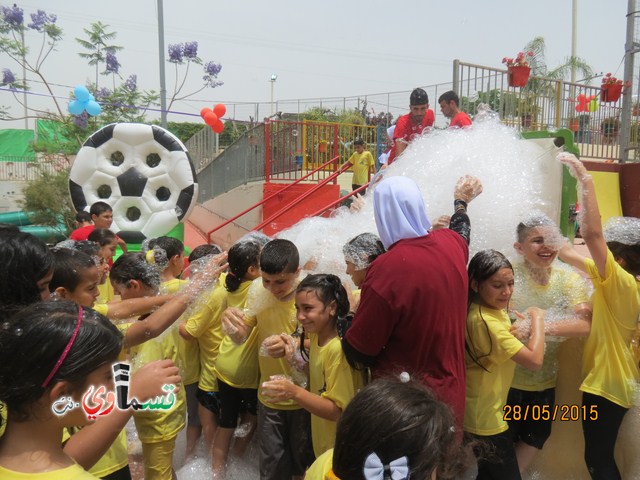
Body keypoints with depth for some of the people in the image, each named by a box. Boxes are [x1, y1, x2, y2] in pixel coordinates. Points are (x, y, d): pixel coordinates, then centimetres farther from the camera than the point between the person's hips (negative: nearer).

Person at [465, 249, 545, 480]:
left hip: (478, 412, 9)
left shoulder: (481, 311, -1)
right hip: (486, 417, -9)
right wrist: (537, 319, -17)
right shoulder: (485, 321, -30)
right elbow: (534, 360, -29)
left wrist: (513, 332, -3)